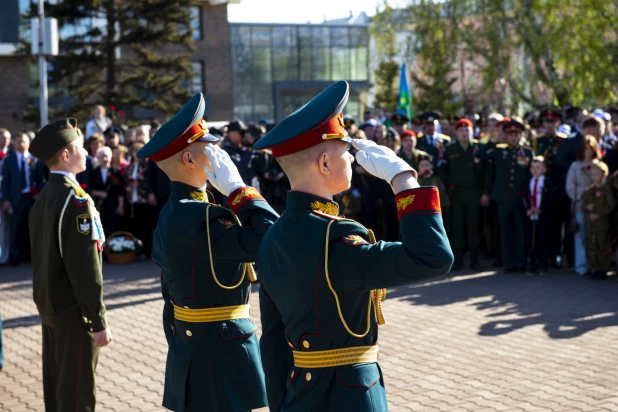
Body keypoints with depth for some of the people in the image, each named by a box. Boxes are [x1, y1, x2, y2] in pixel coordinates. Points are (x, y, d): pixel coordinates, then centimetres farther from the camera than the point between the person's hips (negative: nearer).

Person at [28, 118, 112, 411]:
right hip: (73, 312, -9)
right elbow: (86, 268, -22)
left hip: (49, 307, 9)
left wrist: (47, 300, 21)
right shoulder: (76, 200, -19)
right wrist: (99, 321, -17)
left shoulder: (44, 197, 8)